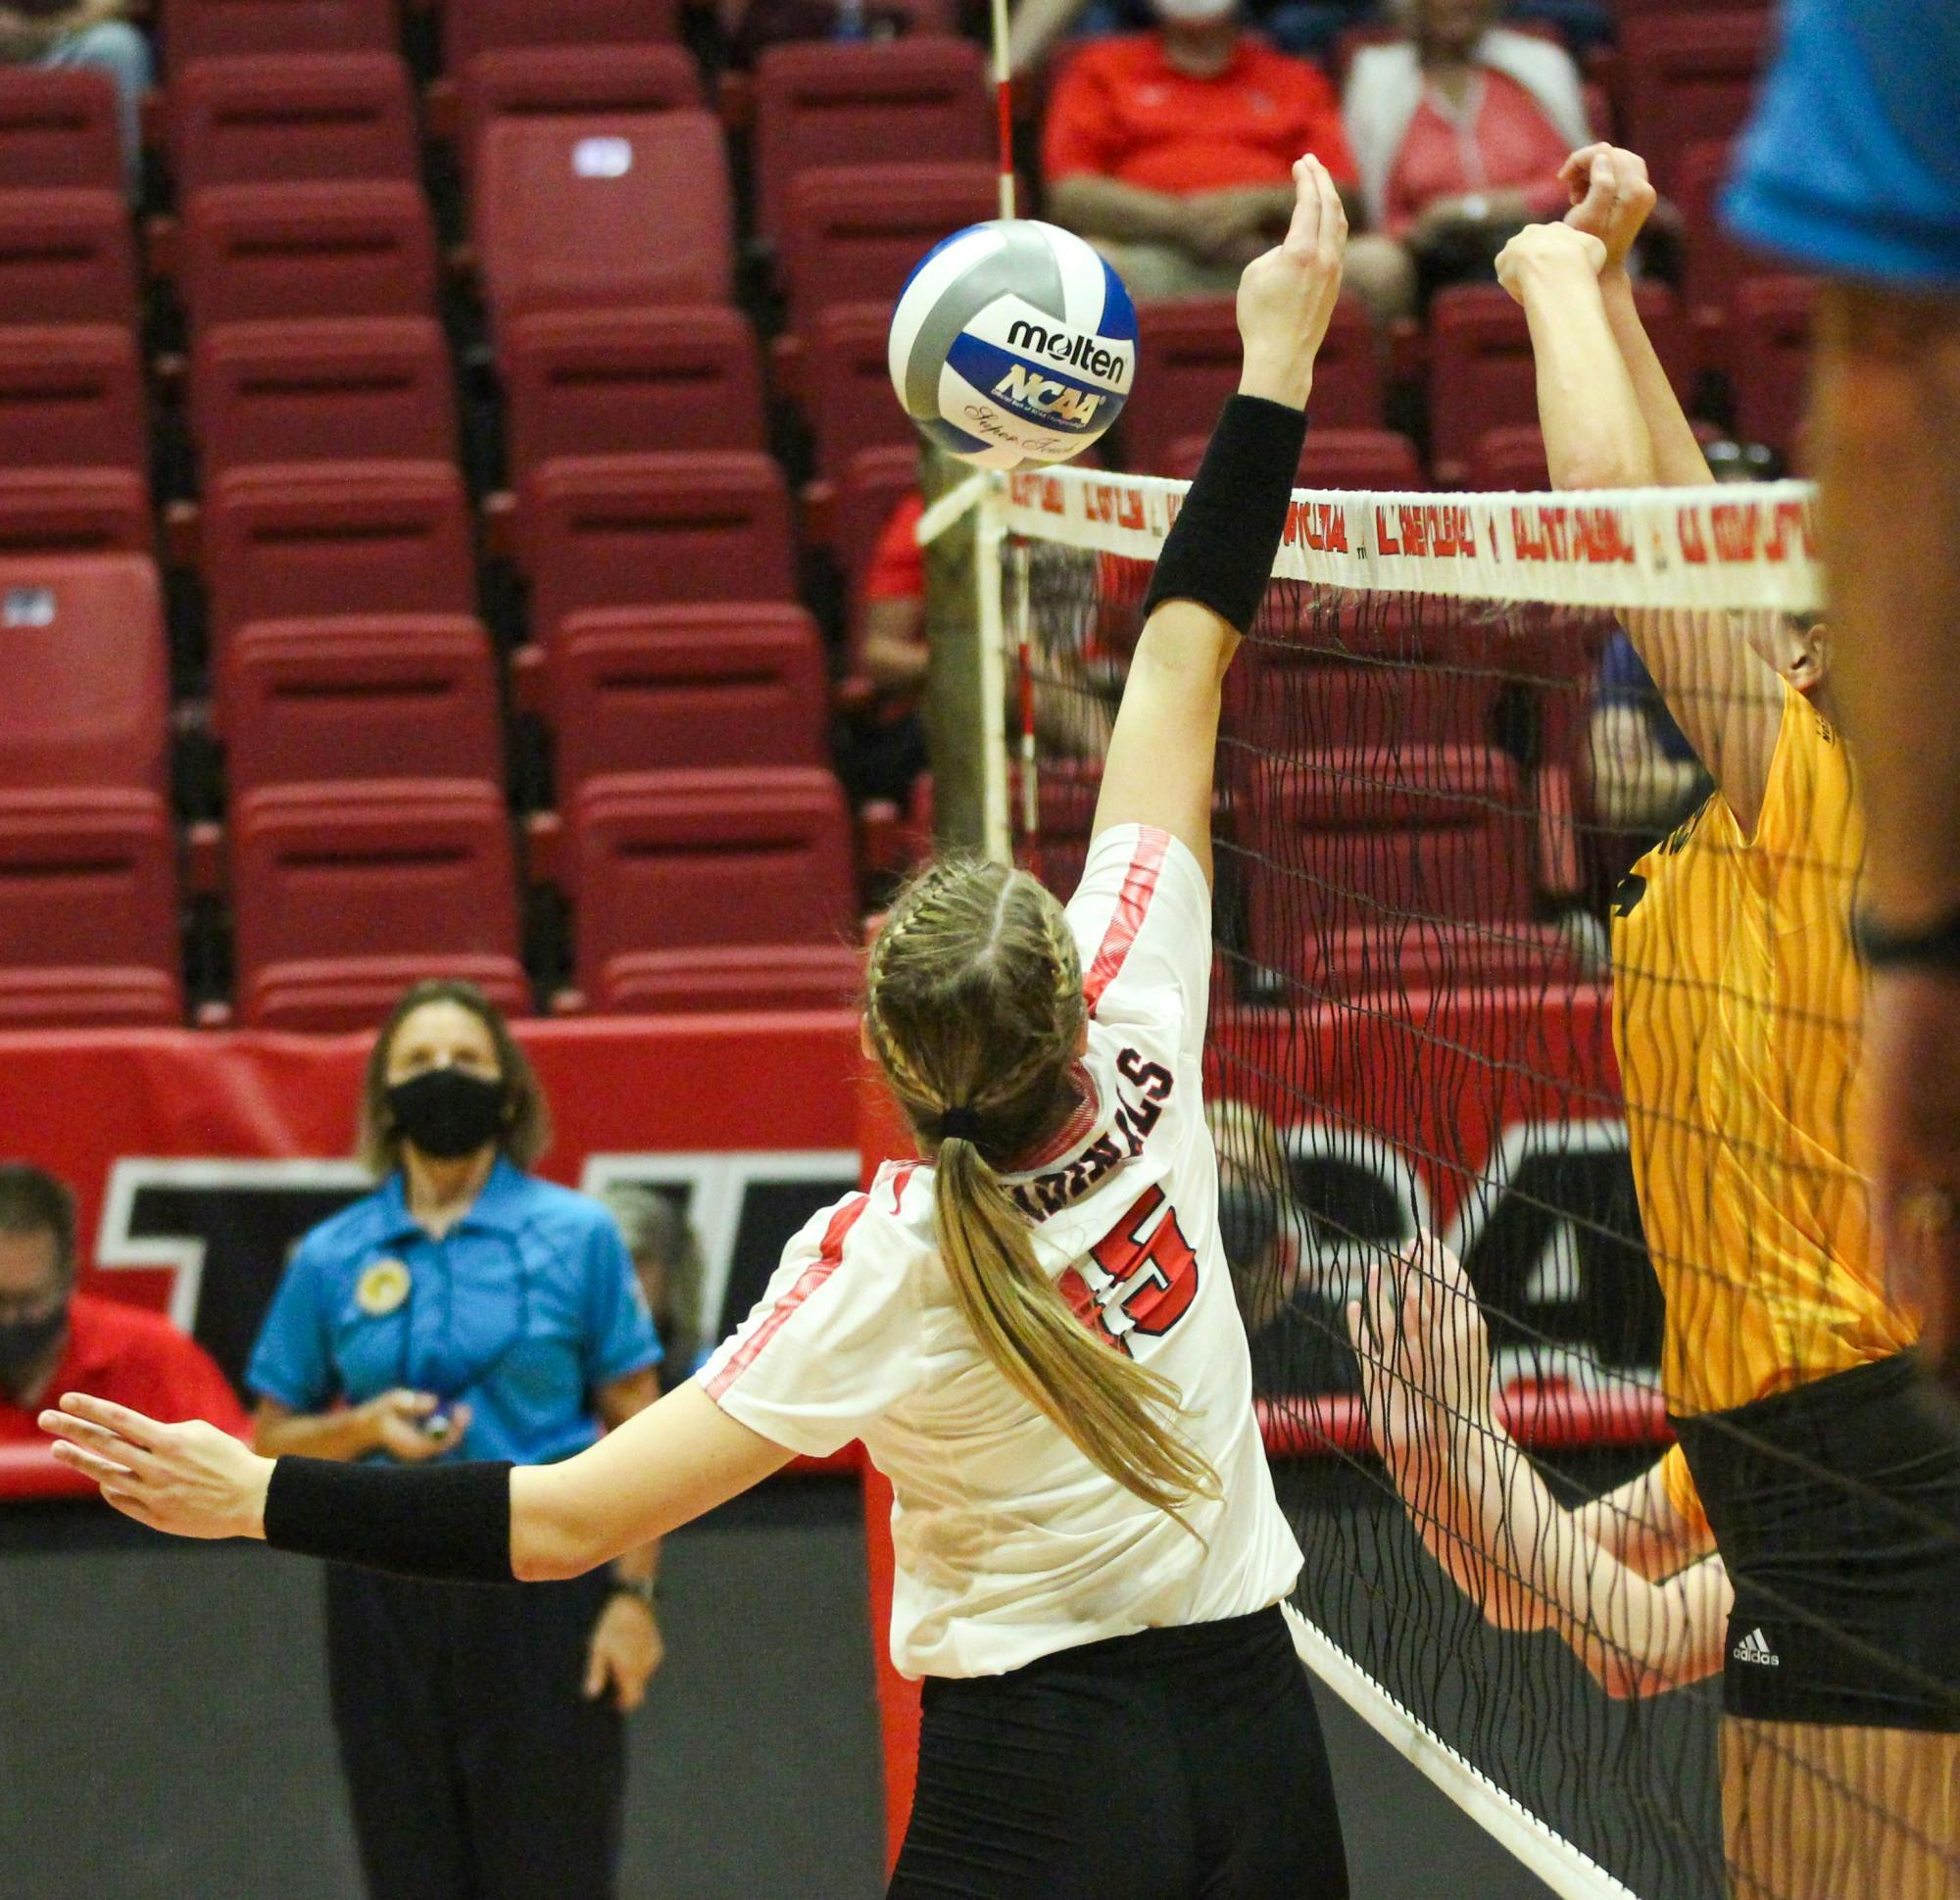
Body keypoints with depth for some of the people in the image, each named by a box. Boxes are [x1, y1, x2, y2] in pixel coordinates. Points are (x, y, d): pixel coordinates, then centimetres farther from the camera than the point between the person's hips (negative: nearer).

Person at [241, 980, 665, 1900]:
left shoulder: (576, 1234, 2)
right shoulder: (331, 1257, 7)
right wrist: (364, 1426, -9)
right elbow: (272, 1439, 12)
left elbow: (636, 1430, 2)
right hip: (387, 1594, 2)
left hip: (545, 1584, -2)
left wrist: (632, 1592, -7)